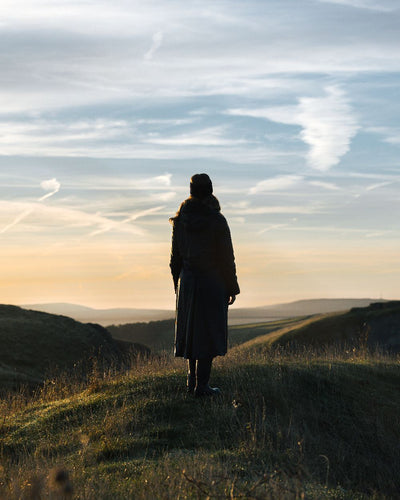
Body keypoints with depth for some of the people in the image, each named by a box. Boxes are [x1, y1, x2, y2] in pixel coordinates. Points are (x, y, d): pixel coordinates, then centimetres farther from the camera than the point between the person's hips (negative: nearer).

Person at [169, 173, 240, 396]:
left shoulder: (180, 219, 0)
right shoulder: (217, 221, -13)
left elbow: (176, 256, 6)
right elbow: (227, 258, -10)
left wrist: (179, 285, 17)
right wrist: (232, 288, -1)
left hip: (187, 280, 5)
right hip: (212, 282, -5)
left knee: (191, 330, 16)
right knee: (209, 333, 1)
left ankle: (192, 380, 22)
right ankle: (201, 385, 1)